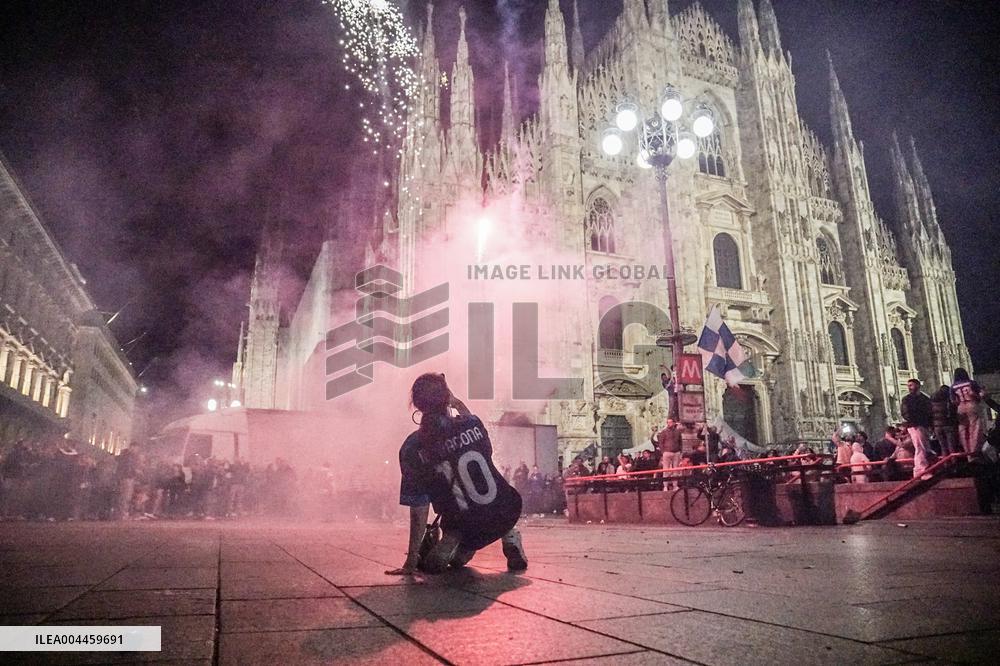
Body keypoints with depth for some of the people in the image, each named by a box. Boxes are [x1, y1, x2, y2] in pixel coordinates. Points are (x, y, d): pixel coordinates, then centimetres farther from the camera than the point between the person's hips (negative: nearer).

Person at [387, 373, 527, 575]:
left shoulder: (412, 449, -13)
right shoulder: (472, 423, -8)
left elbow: (418, 510, -12)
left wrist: (412, 561, -3)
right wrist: (459, 404, 18)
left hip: (467, 527, -2)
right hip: (506, 513, 2)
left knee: (431, 565, 28)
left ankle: (453, 544, -6)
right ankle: (510, 538, 14)